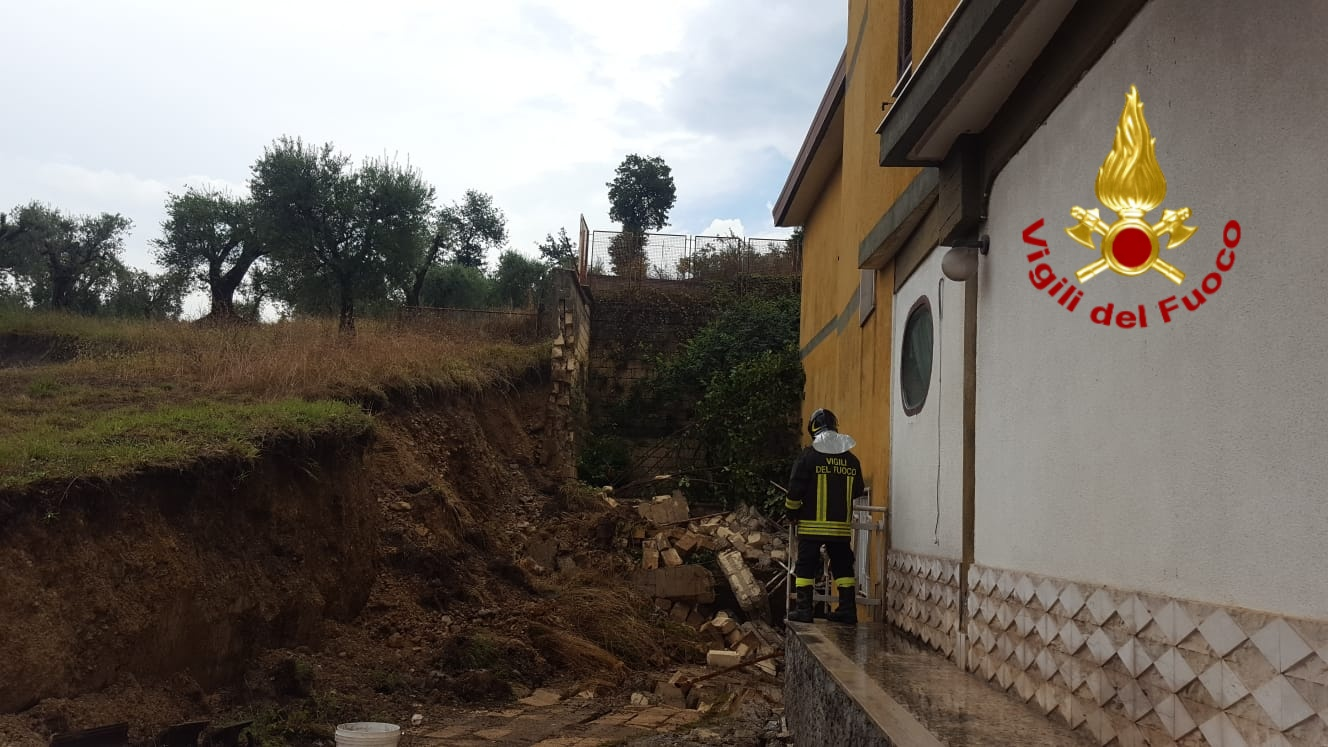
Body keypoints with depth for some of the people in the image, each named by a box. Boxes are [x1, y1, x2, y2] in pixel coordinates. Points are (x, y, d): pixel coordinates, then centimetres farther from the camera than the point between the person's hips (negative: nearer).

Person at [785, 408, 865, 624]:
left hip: (811, 525, -4)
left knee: (805, 566, 3)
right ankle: (848, 609, 11)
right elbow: (858, 492, 13)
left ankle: (804, 609, 2)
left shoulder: (808, 456, -8)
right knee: (843, 566, 12)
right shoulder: (851, 459, 5)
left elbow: (795, 489, -7)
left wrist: (792, 513, 7)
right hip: (842, 525, 4)